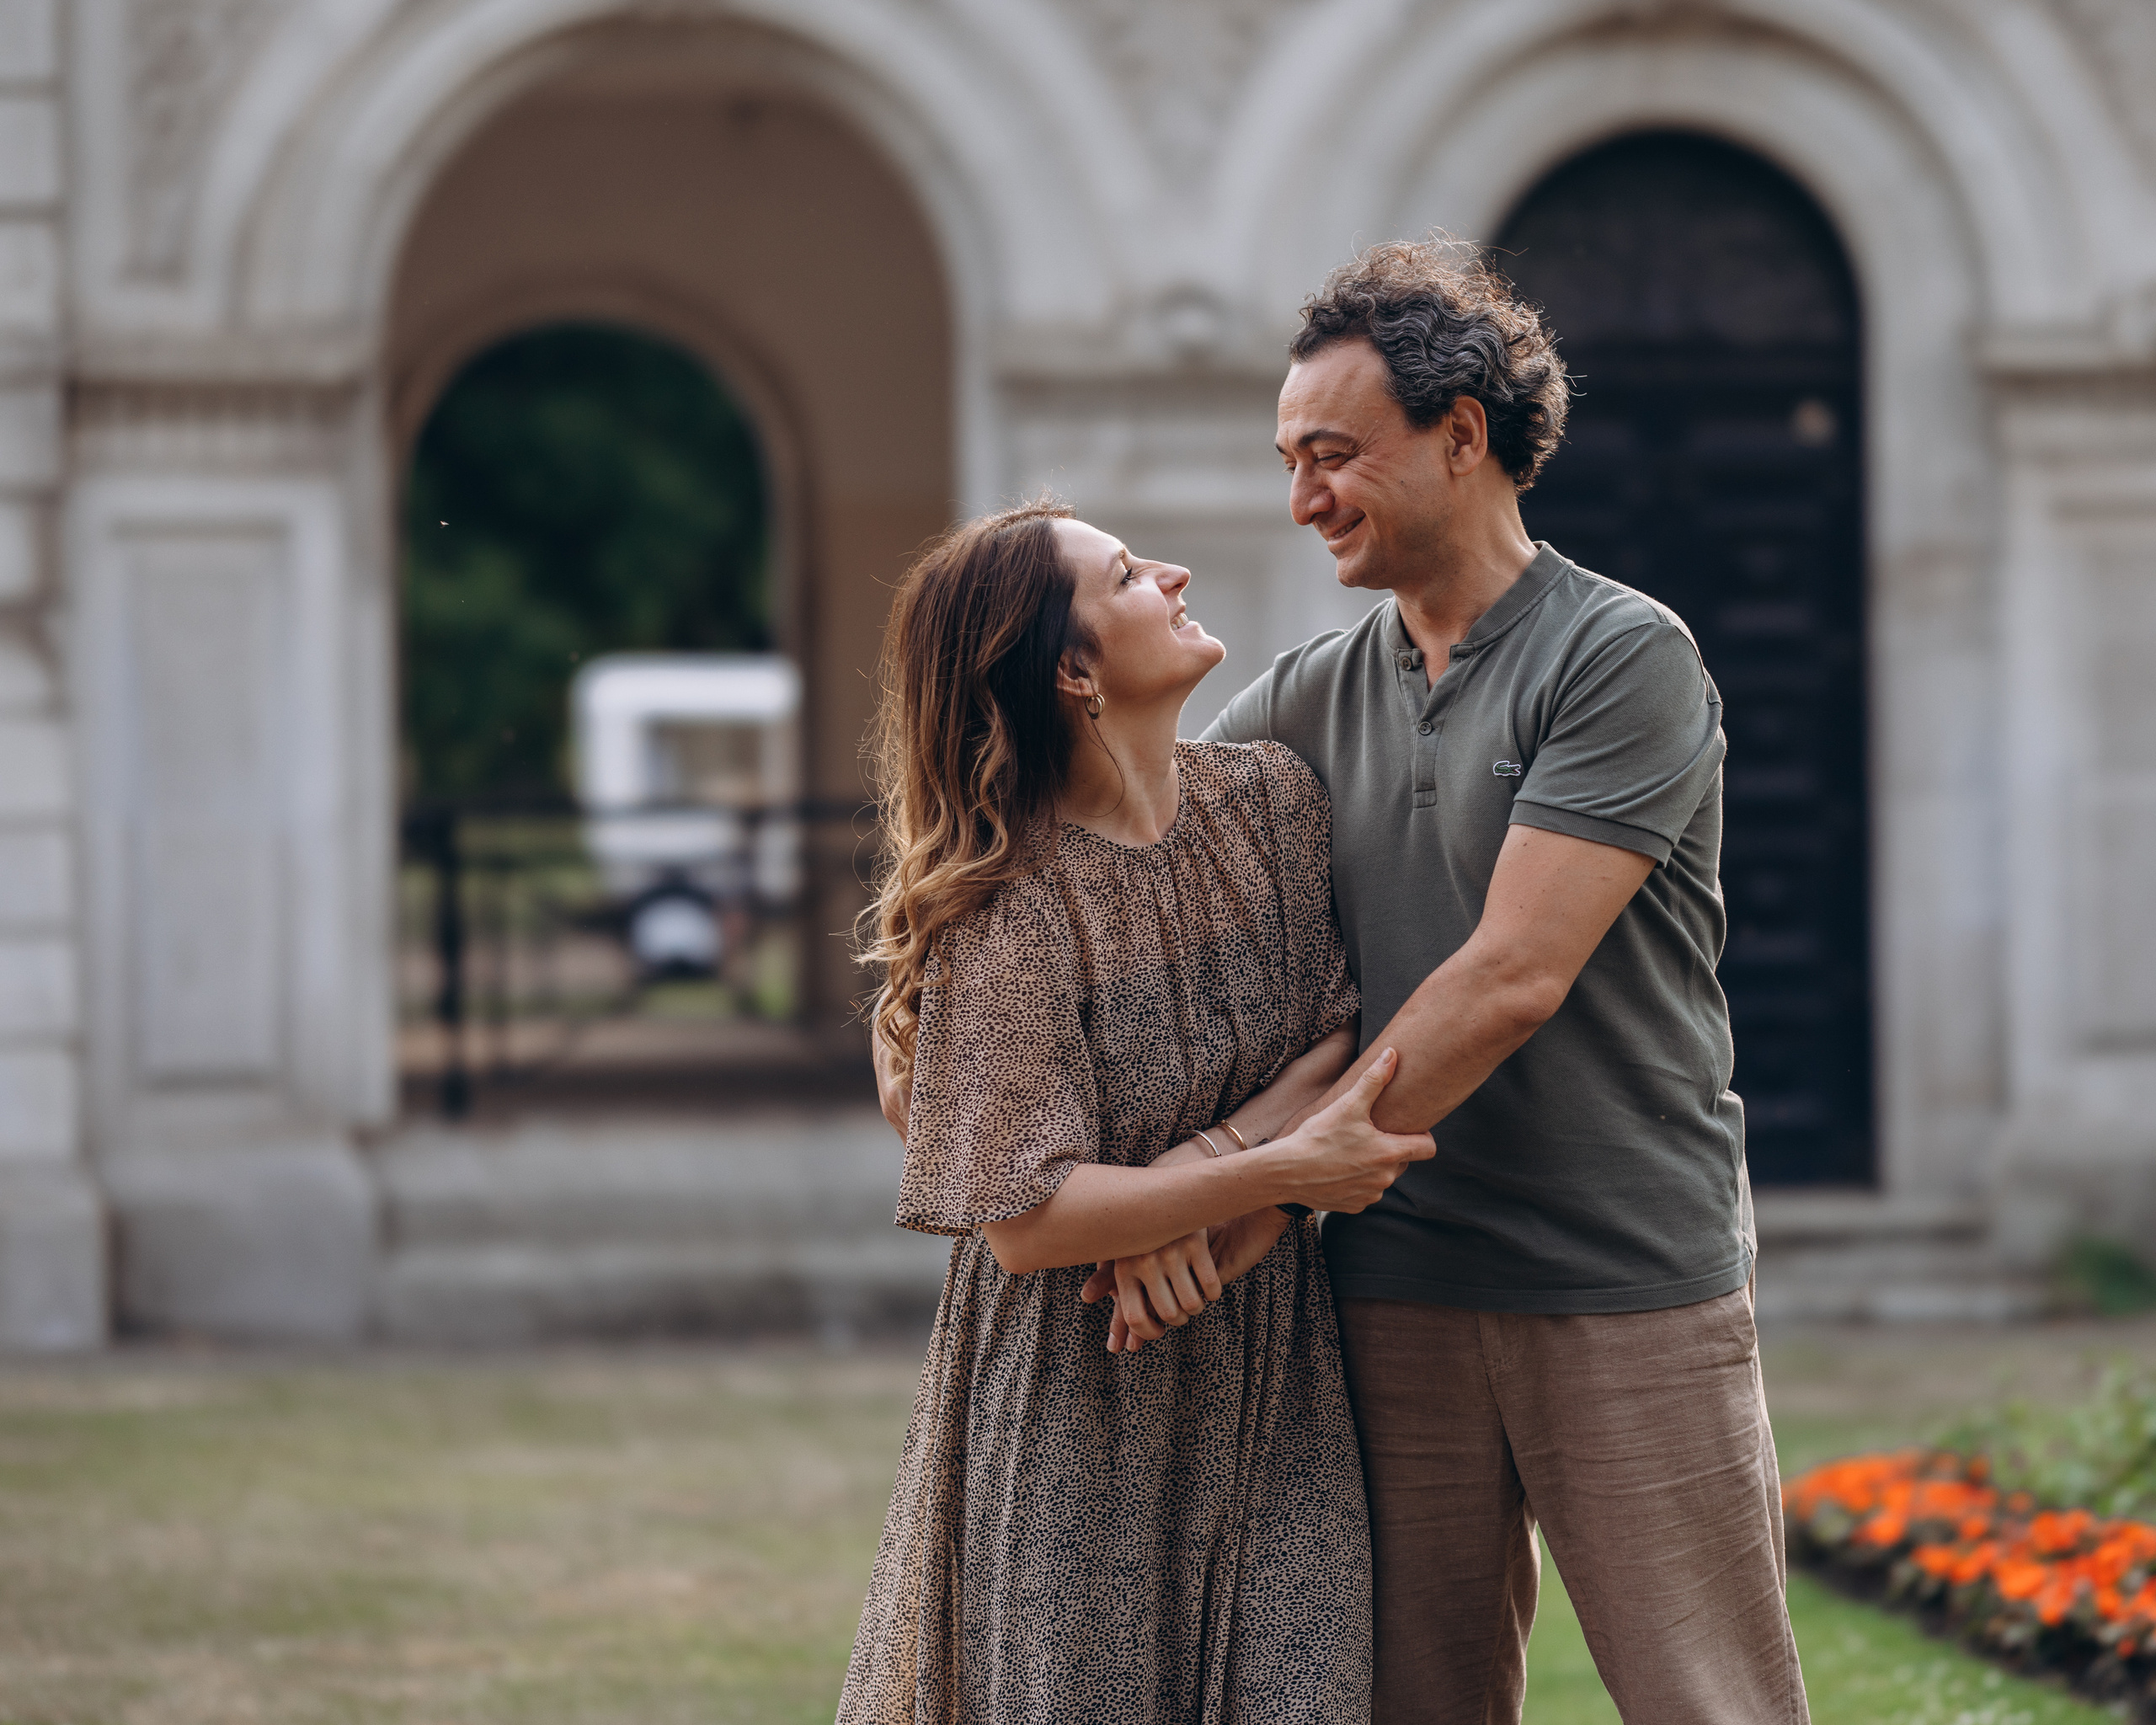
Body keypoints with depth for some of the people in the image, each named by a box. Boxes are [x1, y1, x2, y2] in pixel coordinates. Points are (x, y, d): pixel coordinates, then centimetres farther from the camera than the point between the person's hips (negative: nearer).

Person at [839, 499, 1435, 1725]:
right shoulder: (1009, 913, -17)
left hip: (1273, 1380, 5)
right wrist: (1280, 1173, -23)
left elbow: (1346, 1040, 1)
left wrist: (1205, 1164, -16)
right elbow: (1028, 1222, -20)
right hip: (1082, 1417, -4)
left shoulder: (1271, 799, 2)